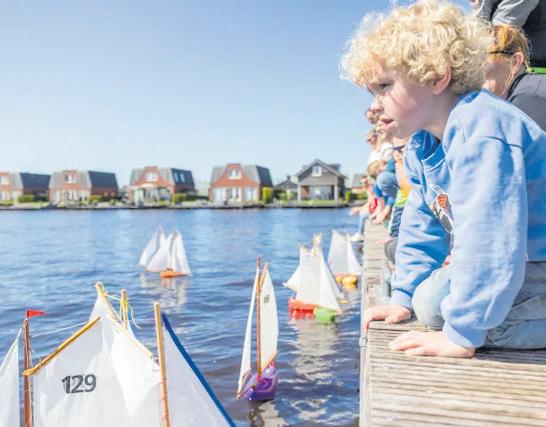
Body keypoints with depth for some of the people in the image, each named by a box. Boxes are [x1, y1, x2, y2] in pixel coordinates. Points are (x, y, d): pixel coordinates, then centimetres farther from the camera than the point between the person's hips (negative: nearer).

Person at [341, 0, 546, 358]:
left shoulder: (480, 131, -28)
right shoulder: (421, 148, 5)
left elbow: (486, 240, -34)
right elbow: (421, 229, 13)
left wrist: (462, 334, -31)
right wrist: (403, 298, 11)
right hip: (511, 265, 10)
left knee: (434, 303, -22)